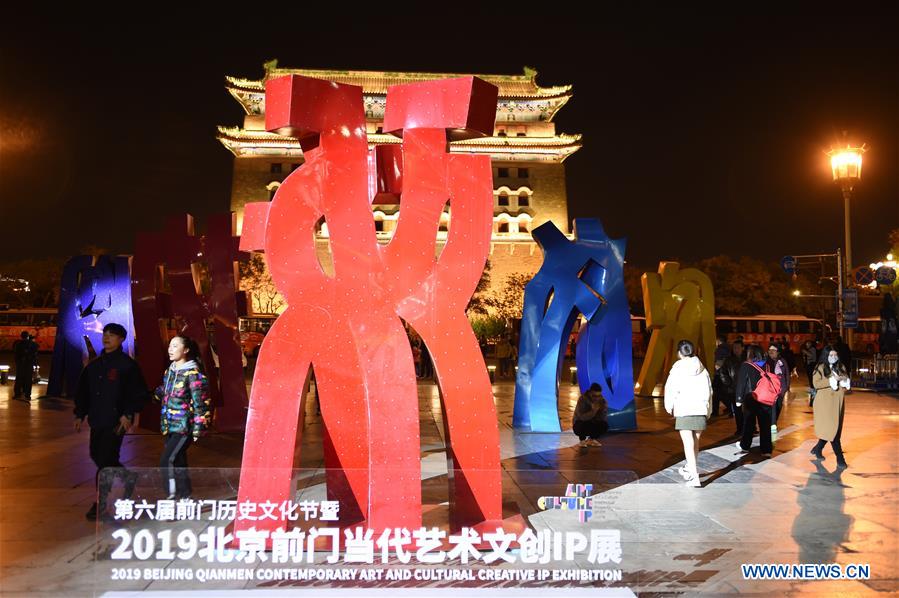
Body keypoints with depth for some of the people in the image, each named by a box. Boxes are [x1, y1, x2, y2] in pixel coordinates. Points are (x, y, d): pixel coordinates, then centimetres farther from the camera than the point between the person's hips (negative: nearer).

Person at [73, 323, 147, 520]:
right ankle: (128, 477, 35)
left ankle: (101, 503, 5)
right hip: (97, 421, 7)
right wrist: (80, 414, 11)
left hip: (116, 422, -7)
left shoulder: (127, 365, -7)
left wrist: (128, 414, -16)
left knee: (106, 459, -8)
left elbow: (139, 393, -10)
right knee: (96, 456, 13)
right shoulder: (94, 365, 13)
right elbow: (83, 391, 18)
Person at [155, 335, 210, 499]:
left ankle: (173, 495, -3)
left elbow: (200, 403, -15)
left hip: (184, 426, -7)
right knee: (178, 461, 13)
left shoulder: (192, 373, -13)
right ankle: (185, 495, 25)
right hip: (170, 426, 8)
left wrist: (198, 429, -16)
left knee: (167, 461, -13)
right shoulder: (170, 370, 9)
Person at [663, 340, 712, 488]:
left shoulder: (678, 368, -6)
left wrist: (669, 406, 9)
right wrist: (709, 410, 21)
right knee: (695, 442, 19)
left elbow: (671, 388, -6)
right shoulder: (702, 368, 7)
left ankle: (694, 477, -13)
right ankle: (690, 469, 37)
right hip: (700, 409, 5)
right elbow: (708, 390, 12)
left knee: (688, 444, -5)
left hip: (683, 410, -5)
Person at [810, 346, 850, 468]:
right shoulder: (820, 368, -4)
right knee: (831, 429, -8)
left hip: (838, 402, 6)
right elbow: (816, 384, -14)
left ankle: (817, 449, 27)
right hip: (825, 402, -5)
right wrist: (832, 379, -19)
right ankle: (840, 458, -3)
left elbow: (847, 383, 17)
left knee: (832, 429, 8)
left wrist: (843, 380, -6)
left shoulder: (841, 367, 12)